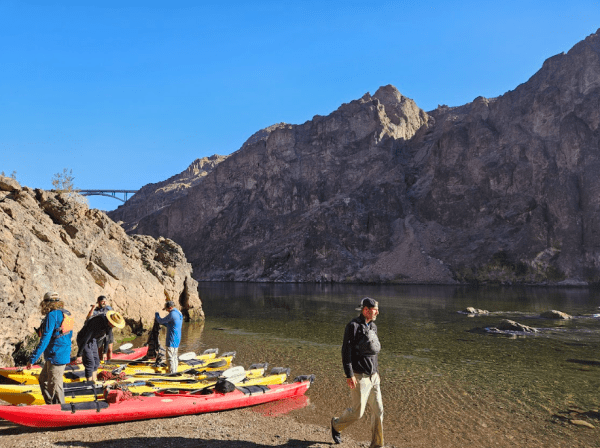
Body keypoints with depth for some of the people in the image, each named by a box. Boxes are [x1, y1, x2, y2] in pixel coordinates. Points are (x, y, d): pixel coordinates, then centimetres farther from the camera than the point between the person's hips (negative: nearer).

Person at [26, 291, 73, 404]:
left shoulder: (52, 315, -16)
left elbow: (45, 339, -20)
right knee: (43, 380, 24)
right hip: (64, 355, 10)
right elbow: (69, 335, 19)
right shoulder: (66, 314, 10)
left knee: (54, 387, 1)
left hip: (56, 357, -10)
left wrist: (32, 359, -17)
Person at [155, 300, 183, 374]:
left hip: (172, 340, -10)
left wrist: (156, 314, 11)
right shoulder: (179, 314, 13)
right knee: (174, 357, 16)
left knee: (170, 358, -4)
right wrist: (158, 320, 20)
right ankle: (174, 372, 22)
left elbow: (161, 321, -8)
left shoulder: (172, 314, -18)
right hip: (177, 340, 10)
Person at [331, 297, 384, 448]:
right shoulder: (353, 326, -13)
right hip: (359, 376, -7)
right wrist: (349, 375, -20)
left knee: (378, 410, 6)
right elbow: (346, 351, -16)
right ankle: (336, 424, 27)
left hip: (373, 376, 7)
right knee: (357, 411, -1)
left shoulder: (373, 326, 12)